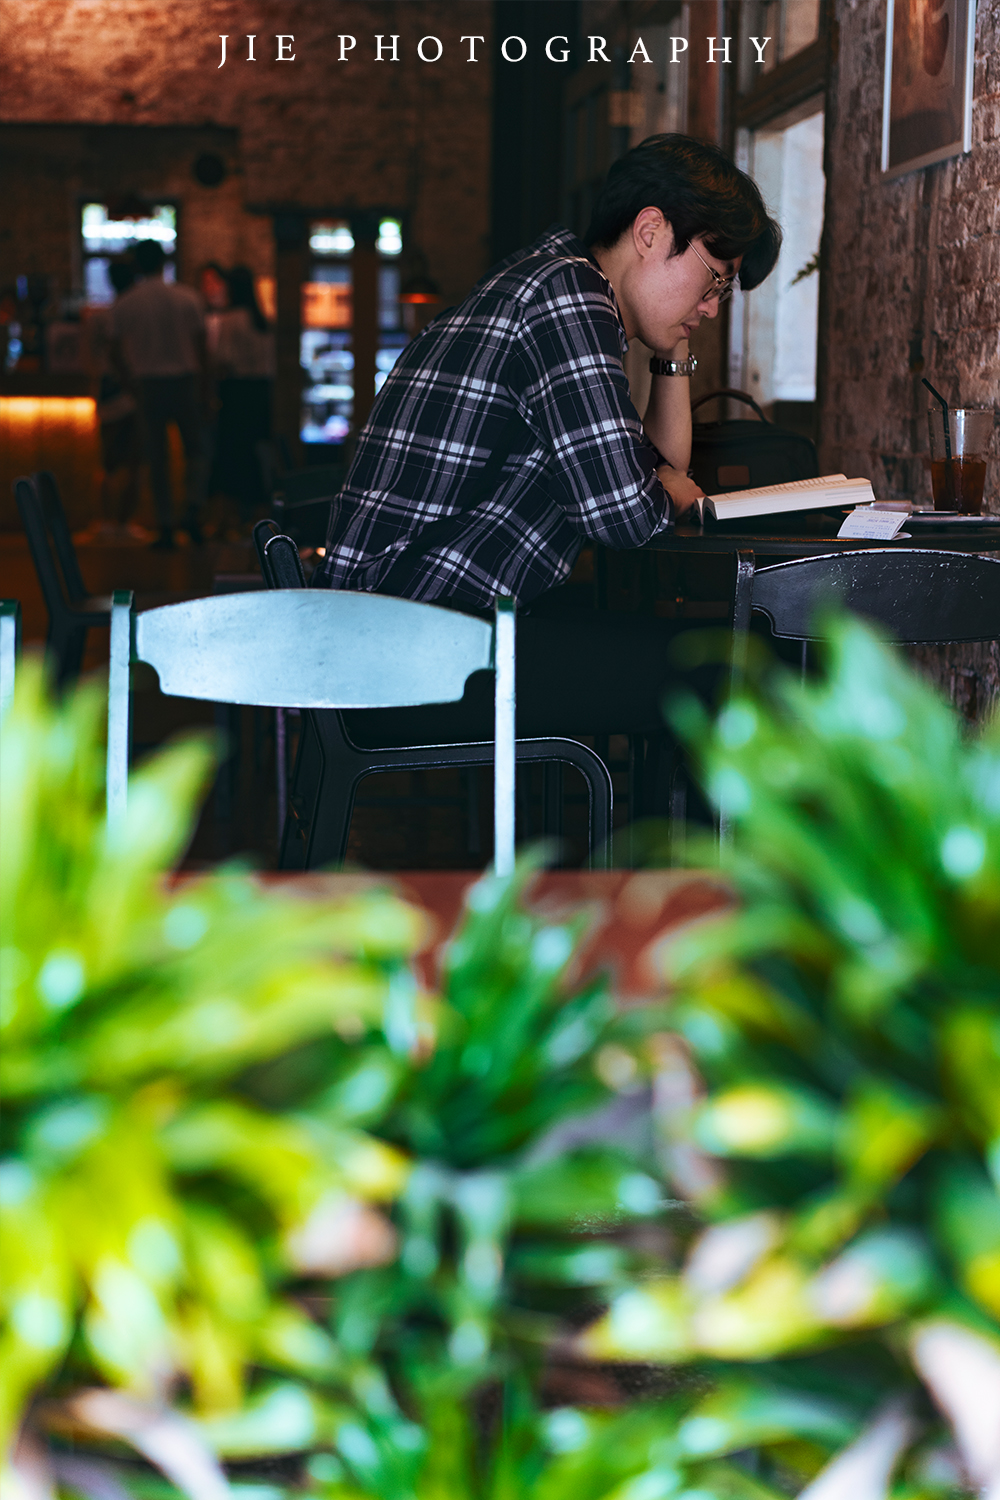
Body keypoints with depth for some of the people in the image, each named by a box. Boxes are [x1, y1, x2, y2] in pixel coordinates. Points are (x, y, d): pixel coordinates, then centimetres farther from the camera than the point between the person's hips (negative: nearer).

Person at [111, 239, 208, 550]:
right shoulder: (186, 298, -2)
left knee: (157, 458, 6)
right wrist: (203, 388, 6)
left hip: (149, 384, 0)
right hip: (184, 381, 0)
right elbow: (200, 346, -1)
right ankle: (194, 508, -11)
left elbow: (116, 352, 2)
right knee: (195, 451, 12)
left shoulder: (125, 304, -1)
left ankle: (166, 527, 4)